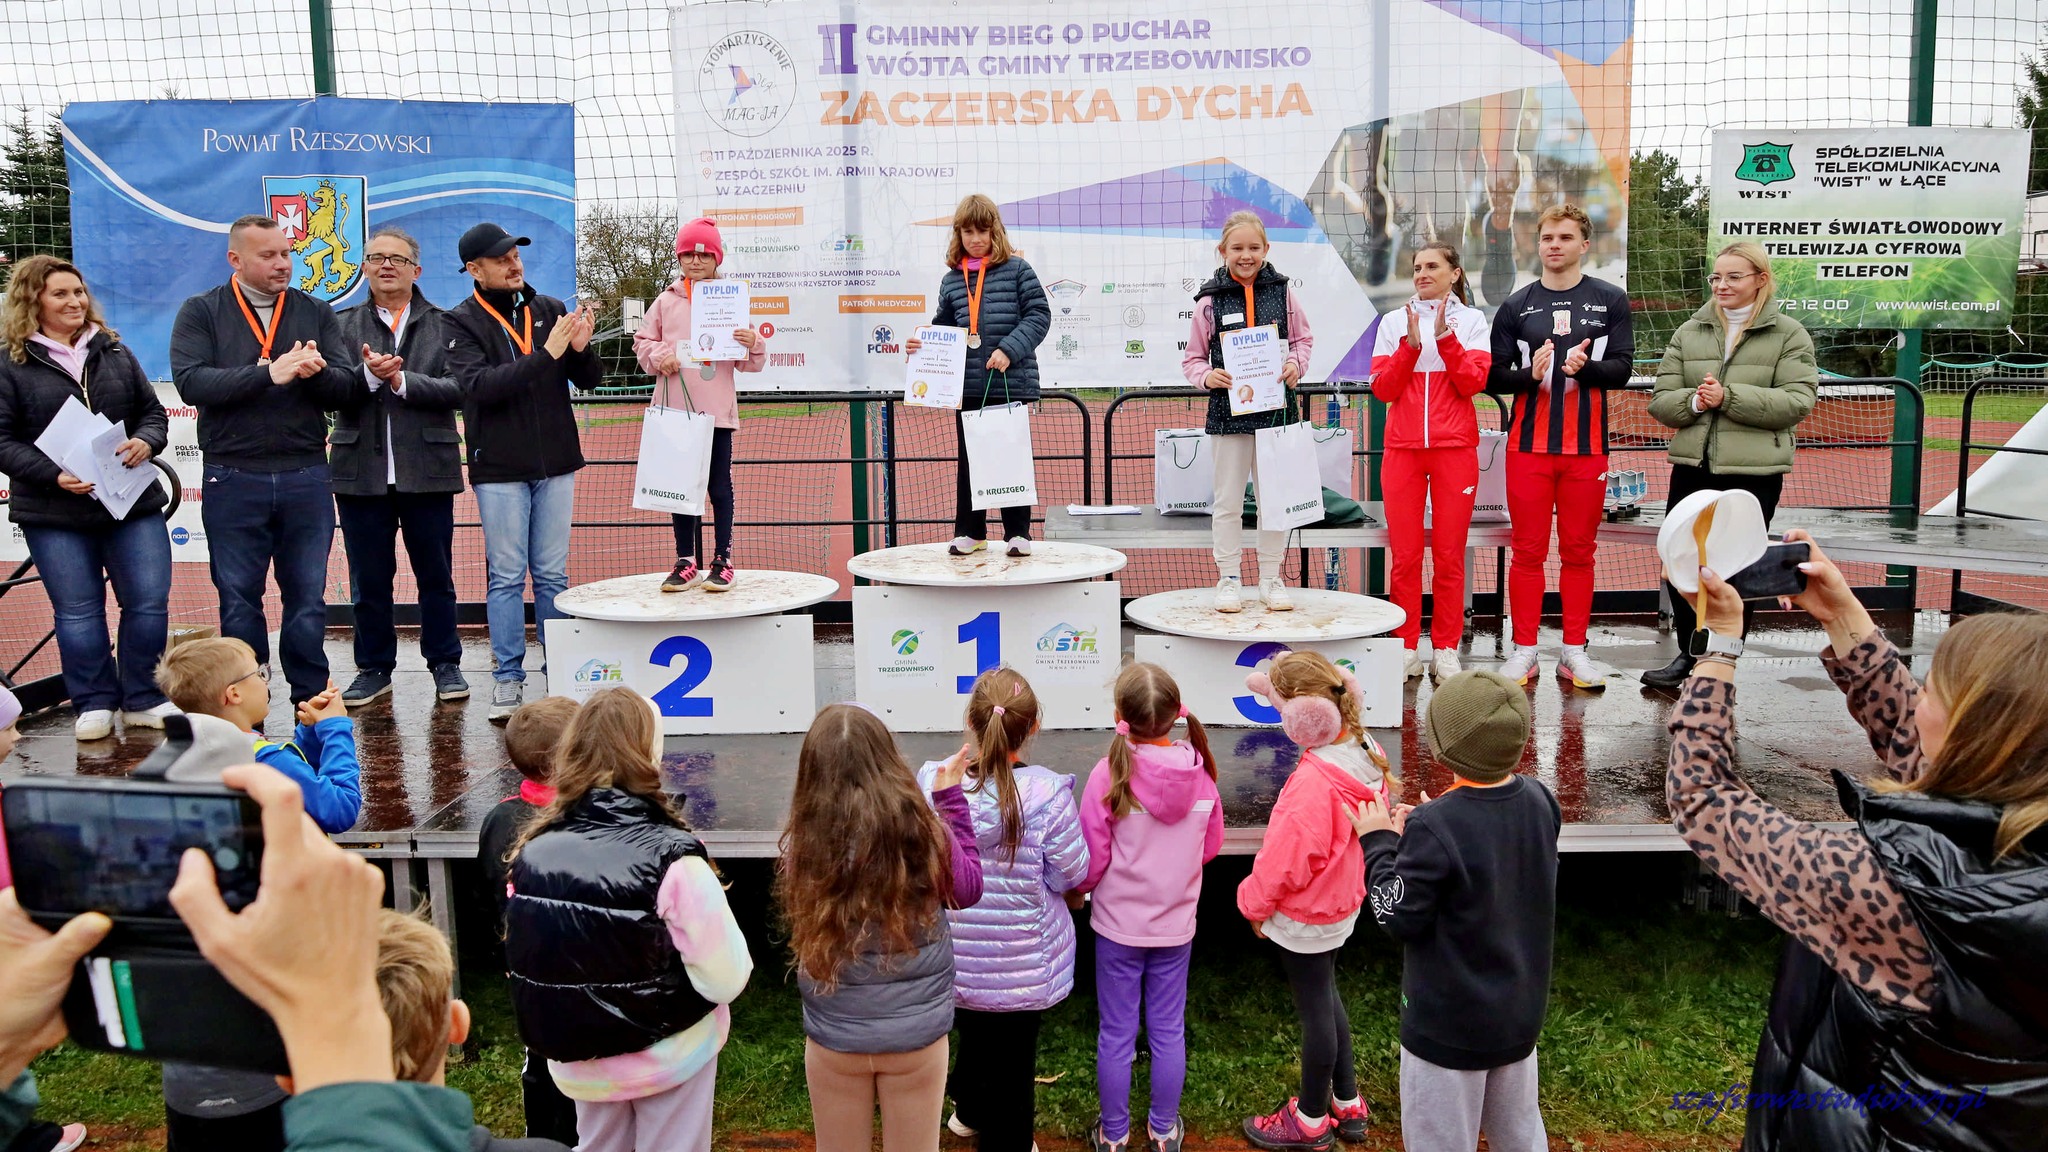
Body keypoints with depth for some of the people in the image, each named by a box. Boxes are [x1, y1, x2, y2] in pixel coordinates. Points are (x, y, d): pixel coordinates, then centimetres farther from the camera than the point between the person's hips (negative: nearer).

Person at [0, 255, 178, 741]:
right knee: (78, 612, 4)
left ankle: (143, 700, 14)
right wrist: (54, 475, -18)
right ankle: (94, 705, 17)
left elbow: (153, 411, 12)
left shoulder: (115, 353, 11)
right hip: (54, 513, -3)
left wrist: (146, 442, -10)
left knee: (149, 602, 1)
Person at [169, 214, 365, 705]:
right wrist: (269, 374, -20)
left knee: (308, 599, 5)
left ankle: (312, 702, 14)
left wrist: (317, 372, -18)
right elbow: (191, 382, -11)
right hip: (233, 480, -1)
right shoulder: (201, 312, 4)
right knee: (239, 601, 5)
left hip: (307, 477, 1)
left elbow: (348, 389, 4)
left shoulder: (316, 312, 11)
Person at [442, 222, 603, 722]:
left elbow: (590, 380, 6)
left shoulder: (550, 309, 7)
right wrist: (547, 354, -24)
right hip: (499, 469, -3)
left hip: (556, 462, 3)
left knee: (552, 574, 9)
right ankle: (508, 677, 10)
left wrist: (581, 348, -16)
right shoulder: (461, 322, -3)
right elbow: (480, 385, -19)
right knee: (506, 576, 2)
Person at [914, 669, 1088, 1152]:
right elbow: (1070, 874, -13)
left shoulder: (931, 781, -17)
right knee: (1012, 1056, 17)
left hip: (951, 956, 3)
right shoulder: (1047, 795, -25)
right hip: (1021, 962, -3)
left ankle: (970, 1111, 54)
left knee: (975, 1033, 29)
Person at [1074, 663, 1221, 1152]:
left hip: (1118, 925, -2)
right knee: (1169, 1030, 17)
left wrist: (1077, 891, 6)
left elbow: (1092, 859, -15)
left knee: (1117, 1033, 13)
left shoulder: (1109, 775, -22)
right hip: (1176, 924, 2)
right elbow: (1210, 847, 1)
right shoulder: (1199, 772, -13)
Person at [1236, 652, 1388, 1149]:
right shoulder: (1367, 751, -11)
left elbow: (1282, 862, -24)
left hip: (1304, 917, -8)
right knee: (1325, 996, 26)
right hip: (1341, 900, 8)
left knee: (1315, 1011, 11)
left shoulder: (1313, 783, -35)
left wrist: (1255, 904, -6)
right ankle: (1348, 1105, 42)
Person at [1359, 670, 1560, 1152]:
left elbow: (1400, 918, -21)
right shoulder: (1540, 801, -8)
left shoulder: (1434, 828, -30)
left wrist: (1379, 842, -10)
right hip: (1522, 1011, 7)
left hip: (1449, 1025, -6)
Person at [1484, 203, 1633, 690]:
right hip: (1528, 445, 0)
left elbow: (1622, 368, 0)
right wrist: (1530, 374, -16)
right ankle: (1524, 650, 10)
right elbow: (1493, 376, 4)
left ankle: (1574, 651, 14)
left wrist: (1585, 367, -20)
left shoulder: (1610, 300, 7)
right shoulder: (1516, 305, 7)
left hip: (1587, 445, 0)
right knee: (1528, 550, 3)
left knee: (1579, 550, 6)